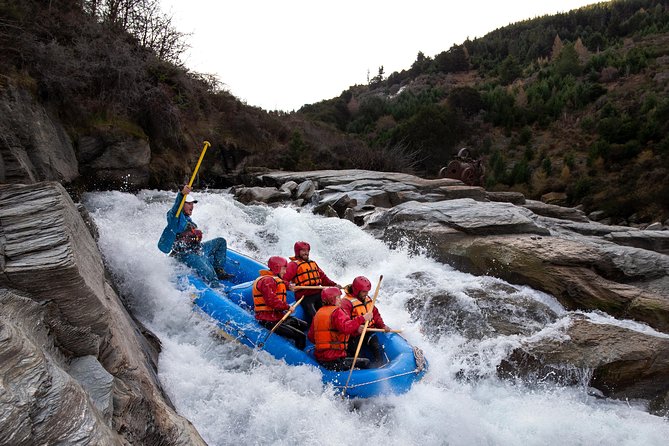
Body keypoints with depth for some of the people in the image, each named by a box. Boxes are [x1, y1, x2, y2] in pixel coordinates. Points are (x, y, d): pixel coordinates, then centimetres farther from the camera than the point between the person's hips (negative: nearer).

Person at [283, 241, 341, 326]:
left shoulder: (313, 263, 23)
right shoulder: (294, 264, -2)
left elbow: (323, 277, 24)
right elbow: (284, 278, -16)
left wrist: (333, 285, 11)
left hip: (318, 294, 7)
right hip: (305, 296, -7)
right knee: (314, 318, -18)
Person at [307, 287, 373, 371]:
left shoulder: (318, 313, 15)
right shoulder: (336, 311, -9)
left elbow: (311, 336, 16)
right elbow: (345, 327, -28)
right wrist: (362, 318, -24)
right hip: (334, 360, -9)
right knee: (365, 362, -9)